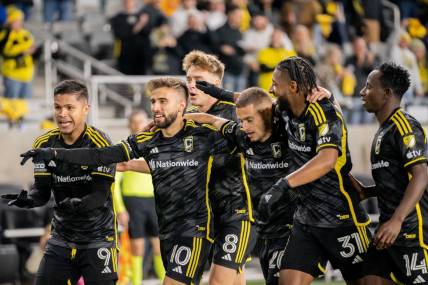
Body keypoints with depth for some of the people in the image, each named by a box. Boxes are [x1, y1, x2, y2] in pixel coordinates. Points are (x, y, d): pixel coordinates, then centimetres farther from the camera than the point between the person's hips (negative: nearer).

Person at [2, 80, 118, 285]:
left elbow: (101, 195, -20)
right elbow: (42, 190, -1)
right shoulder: (44, 144, 1)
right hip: (61, 239, 5)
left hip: (98, 238, -5)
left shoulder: (99, 144, -14)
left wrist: (79, 204, -40)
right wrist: (28, 200, -24)